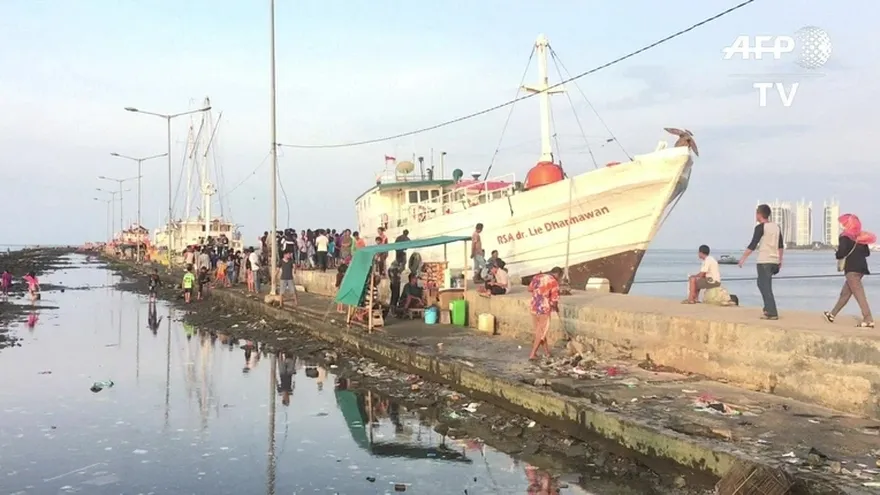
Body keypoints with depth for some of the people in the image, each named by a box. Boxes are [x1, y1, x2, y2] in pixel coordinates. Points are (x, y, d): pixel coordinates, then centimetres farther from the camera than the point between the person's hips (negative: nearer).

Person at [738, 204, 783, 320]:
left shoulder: (760, 227, -9)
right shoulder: (776, 227, 12)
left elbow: (753, 245, -14)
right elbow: (781, 246, 16)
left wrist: (743, 258, -9)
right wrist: (780, 260, 24)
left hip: (764, 261, -7)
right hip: (774, 261, 7)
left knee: (766, 287, -4)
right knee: (762, 283, 21)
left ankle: (772, 313, -9)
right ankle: (768, 308, 20)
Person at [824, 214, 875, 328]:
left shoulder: (845, 237, -9)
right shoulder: (860, 236, 12)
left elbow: (841, 253, -19)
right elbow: (867, 253, 14)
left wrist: (837, 254, 2)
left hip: (852, 269, -8)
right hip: (861, 267, 8)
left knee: (858, 294, -12)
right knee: (845, 293, 16)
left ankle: (868, 319, -20)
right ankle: (832, 314, 27)